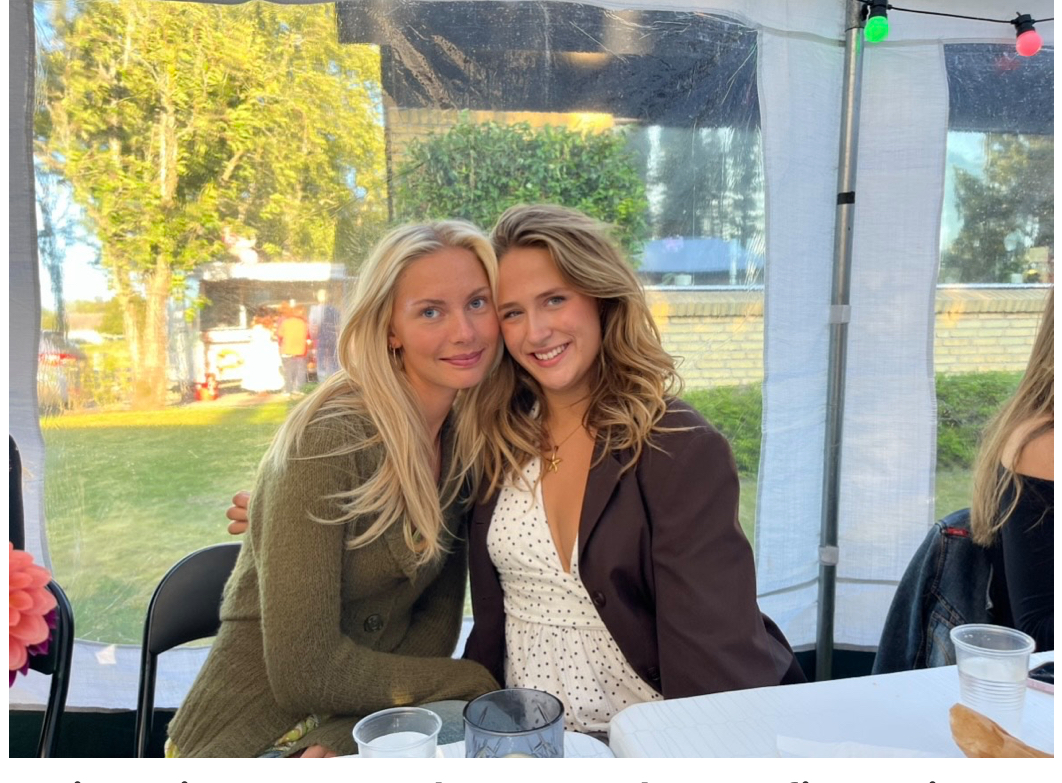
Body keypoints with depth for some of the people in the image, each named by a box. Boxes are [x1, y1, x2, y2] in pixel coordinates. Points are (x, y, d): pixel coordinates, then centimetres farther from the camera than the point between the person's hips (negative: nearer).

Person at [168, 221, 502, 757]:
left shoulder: (465, 440, -3)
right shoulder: (329, 438, -22)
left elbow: (436, 620, -2)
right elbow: (304, 672, -22)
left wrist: (347, 735, -17)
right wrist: (471, 682, -13)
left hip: (365, 732, 5)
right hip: (253, 740, -5)